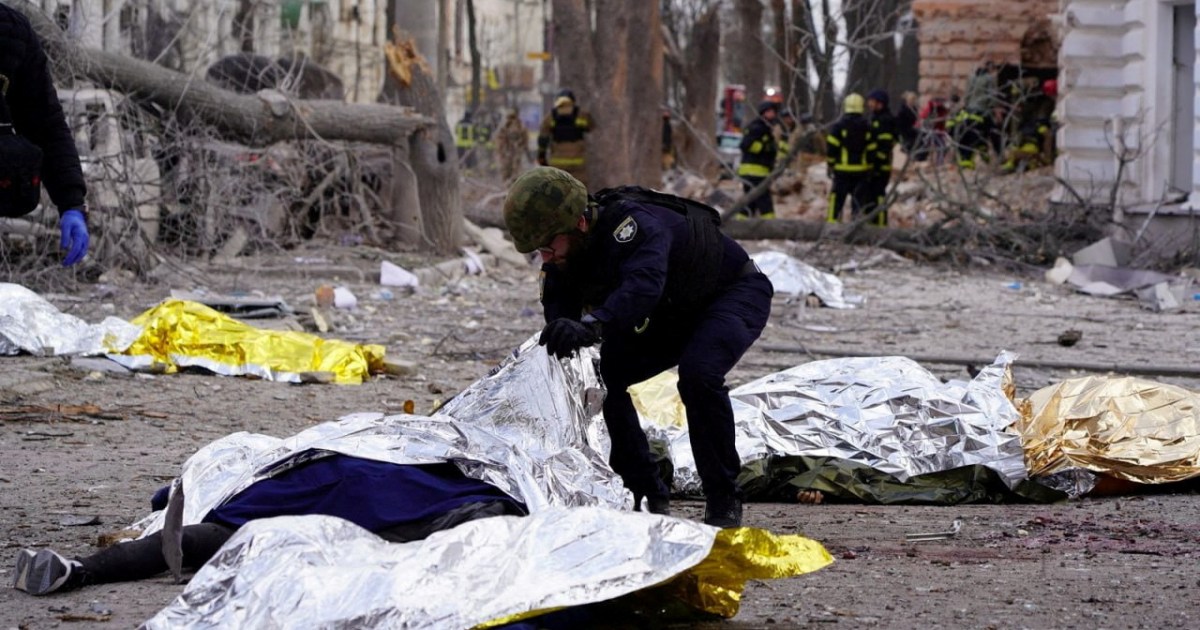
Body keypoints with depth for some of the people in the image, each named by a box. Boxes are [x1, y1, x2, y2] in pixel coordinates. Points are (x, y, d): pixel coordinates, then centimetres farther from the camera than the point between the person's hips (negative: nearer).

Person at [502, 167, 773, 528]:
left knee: (698, 374, -34)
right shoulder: (560, 262, -13)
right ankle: (649, 498, 1)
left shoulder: (634, 224, -39)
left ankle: (724, 502, -19)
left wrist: (592, 327, -74)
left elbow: (643, 284, -58)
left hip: (736, 293, -8)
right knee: (599, 379, -10)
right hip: (670, 316, 8)